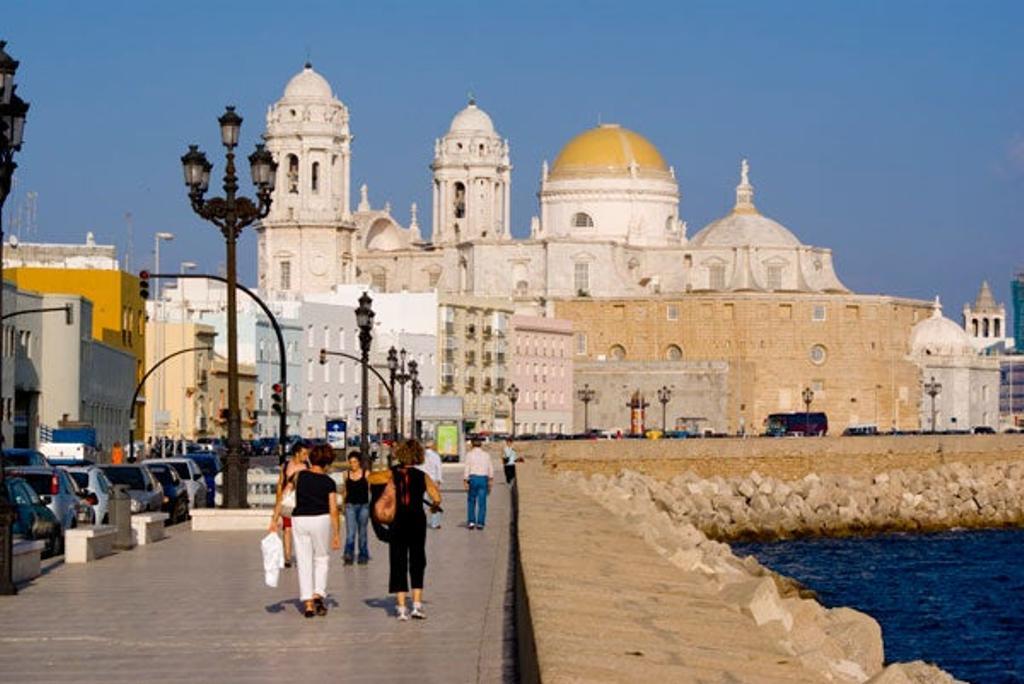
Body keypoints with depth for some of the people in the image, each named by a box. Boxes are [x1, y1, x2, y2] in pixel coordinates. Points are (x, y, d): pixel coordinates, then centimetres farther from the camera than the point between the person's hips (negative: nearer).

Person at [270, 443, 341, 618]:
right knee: (322, 558, 17)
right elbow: (333, 510, -5)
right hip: (321, 519, -1)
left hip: (299, 519, 1)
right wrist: (337, 534, 0)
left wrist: (274, 519, -1)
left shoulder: (298, 475, 2)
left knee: (304, 562, 7)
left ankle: (308, 604, 4)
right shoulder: (329, 482, -2)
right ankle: (318, 594, 1)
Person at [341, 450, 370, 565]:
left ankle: (363, 556, 16)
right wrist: (344, 504, 16)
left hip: (363, 505, -1)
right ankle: (348, 555, -17)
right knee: (350, 532, -10)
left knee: (362, 533, 7)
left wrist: (372, 506, -3)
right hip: (350, 505, 1)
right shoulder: (346, 474, 6)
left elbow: (371, 490, 1)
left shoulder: (366, 474, -1)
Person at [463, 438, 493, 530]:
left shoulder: (469, 454, -1)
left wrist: (465, 481, -8)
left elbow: (466, 468, -7)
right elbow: (490, 469, 6)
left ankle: (471, 521, 6)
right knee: (482, 502, 3)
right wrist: (491, 480, 12)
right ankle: (480, 523, -1)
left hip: (473, 478, -1)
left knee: (471, 501, 11)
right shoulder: (486, 455, 7)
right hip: (483, 479, 1)